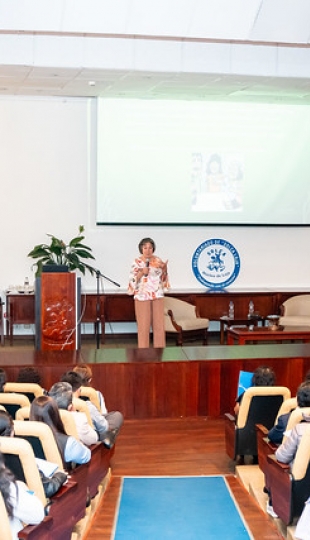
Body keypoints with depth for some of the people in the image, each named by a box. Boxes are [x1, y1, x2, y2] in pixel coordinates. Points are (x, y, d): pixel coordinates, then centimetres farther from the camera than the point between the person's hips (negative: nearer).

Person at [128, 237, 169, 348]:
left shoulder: (158, 260, 6)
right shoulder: (137, 262, -2)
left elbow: (163, 279, 10)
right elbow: (132, 280, -4)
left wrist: (164, 269, -7)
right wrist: (141, 272, -18)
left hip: (157, 296, 3)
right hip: (142, 296, -3)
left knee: (159, 324, 4)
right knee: (143, 325, -1)